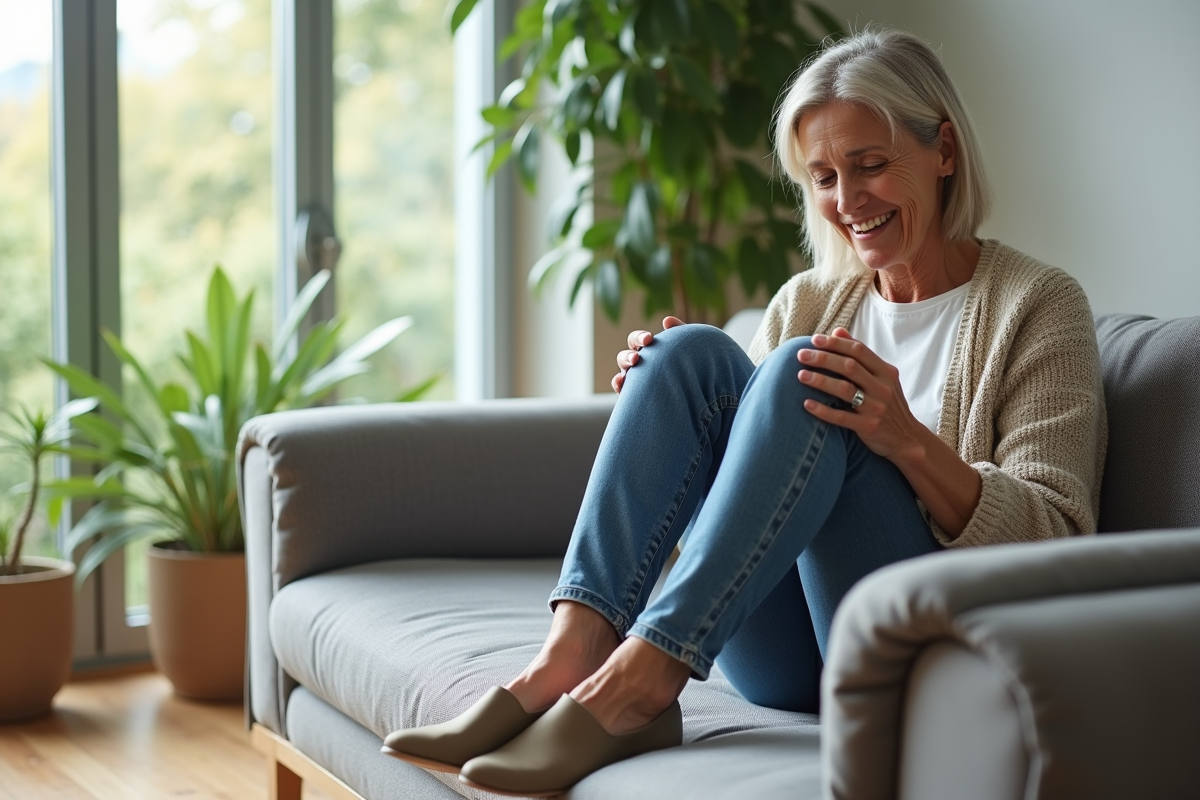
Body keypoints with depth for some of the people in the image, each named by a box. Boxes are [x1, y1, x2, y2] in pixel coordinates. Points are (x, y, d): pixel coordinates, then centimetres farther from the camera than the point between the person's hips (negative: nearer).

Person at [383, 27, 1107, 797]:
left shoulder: (1037, 303, 2)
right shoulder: (807, 302, 17)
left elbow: (1053, 545, -8)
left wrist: (909, 442, -25)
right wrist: (662, 399, -1)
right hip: (782, 660, 5)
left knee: (802, 378, -25)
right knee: (693, 350, -13)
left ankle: (636, 685, -32)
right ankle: (572, 656, -28)